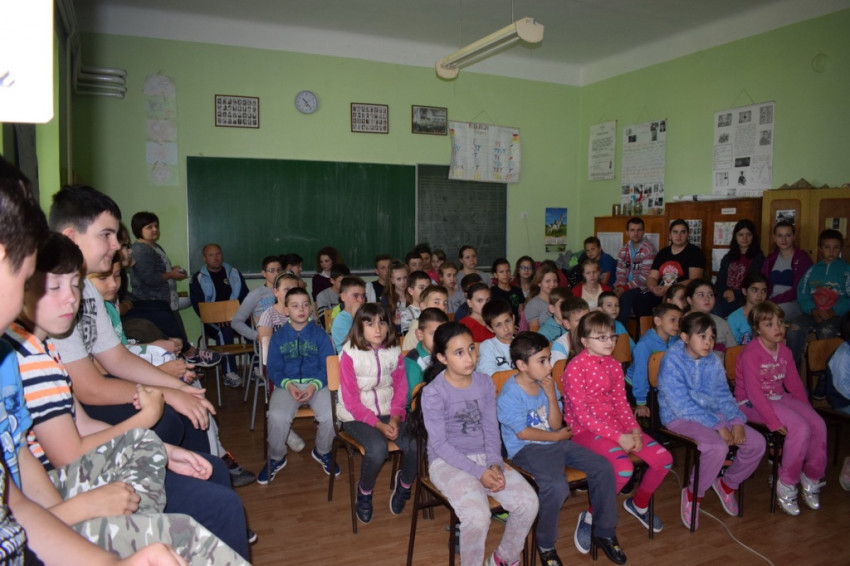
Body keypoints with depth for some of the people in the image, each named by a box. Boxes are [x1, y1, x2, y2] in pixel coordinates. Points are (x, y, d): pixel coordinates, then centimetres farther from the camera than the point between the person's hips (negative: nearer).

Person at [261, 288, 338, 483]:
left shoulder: (320, 335, 5)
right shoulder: (278, 337, 8)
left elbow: (328, 366, 1)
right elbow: (273, 369, 4)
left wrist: (315, 385, -17)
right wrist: (288, 384, -15)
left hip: (317, 383, 0)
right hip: (287, 384, 0)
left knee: (332, 415, -26)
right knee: (277, 417, -29)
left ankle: (322, 452, 9)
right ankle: (276, 458, 4)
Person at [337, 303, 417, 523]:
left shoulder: (394, 352, 0)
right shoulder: (350, 354, -12)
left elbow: (400, 389, 4)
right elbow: (351, 400, -12)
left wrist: (395, 418, -13)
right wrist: (378, 424, -20)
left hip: (387, 412, 4)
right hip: (356, 415, -3)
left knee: (415, 445, -22)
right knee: (378, 448, -31)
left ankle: (404, 483, 12)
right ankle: (364, 492, 2)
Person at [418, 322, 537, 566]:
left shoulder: (485, 383, 1)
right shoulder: (433, 393, -15)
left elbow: (491, 429, 3)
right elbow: (440, 444, -15)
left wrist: (495, 464, -14)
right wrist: (479, 472, -21)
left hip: (484, 457, 5)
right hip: (447, 461, -5)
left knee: (528, 502, -12)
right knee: (478, 516, -29)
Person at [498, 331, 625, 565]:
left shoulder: (545, 384, 4)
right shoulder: (510, 394, -16)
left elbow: (556, 424, 2)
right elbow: (523, 433, -15)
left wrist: (551, 395, -11)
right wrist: (557, 436, -5)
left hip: (555, 442, 8)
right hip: (526, 449, -7)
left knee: (603, 467, -5)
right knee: (556, 486, -32)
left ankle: (605, 532, 14)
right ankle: (545, 545, -5)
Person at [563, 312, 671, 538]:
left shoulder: (614, 365, 9)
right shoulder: (575, 367, -14)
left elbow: (621, 402, 11)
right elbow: (581, 414, -18)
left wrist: (634, 430, -7)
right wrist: (619, 437, -20)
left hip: (615, 423, 8)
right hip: (585, 429, -7)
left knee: (663, 459, -5)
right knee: (624, 467, -31)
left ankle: (639, 503, 24)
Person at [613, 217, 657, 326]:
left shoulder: (649, 249, -11)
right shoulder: (624, 250, 11)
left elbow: (645, 277, -16)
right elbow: (621, 272, 8)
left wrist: (625, 288, -21)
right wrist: (619, 286, -13)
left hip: (642, 288, -5)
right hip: (627, 287, 5)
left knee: (625, 297, -31)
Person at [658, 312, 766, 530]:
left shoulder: (713, 361, 5)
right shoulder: (672, 361, -17)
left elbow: (724, 395, 9)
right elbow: (682, 405, -21)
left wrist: (737, 421, -9)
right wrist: (718, 426, -22)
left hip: (713, 414, 7)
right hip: (680, 418, -7)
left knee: (757, 443, -5)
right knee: (717, 447, -31)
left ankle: (727, 484, 20)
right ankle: (692, 494, -5)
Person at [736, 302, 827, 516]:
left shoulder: (784, 351, 7)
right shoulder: (751, 353, -17)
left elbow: (795, 384, 13)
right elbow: (754, 392, -22)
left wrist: (807, 410, 3)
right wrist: (774, 422, -25)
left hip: (779, 397, 7)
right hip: (752, 403, -7)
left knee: (818, 424, -13)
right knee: (800, 428, -25)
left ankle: (811, 478, 7)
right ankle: (786, 485, -9)